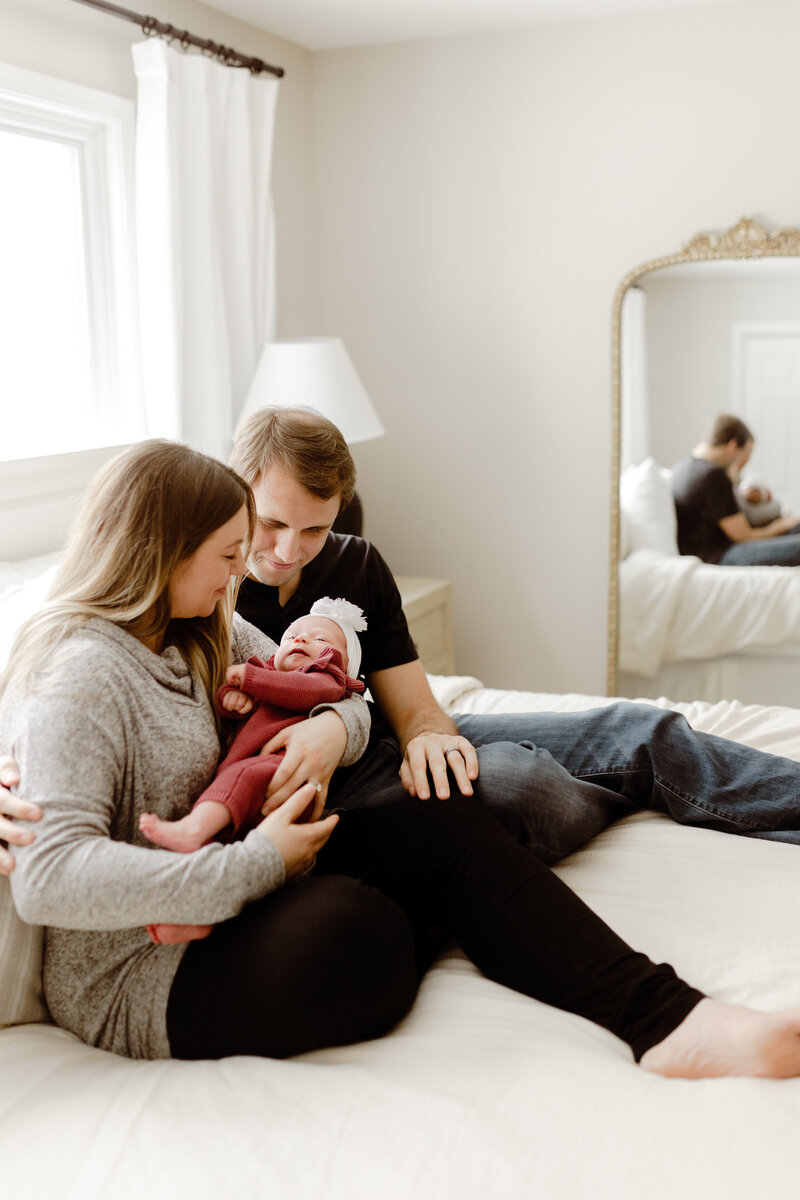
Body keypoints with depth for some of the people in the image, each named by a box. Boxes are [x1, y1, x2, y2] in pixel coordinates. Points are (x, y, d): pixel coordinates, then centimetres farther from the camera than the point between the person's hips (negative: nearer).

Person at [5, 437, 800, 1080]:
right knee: (352, 926, -37)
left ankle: (663, 1019, -14)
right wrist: (254, 864, -28)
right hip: (135, 983, -9)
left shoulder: (202, 634, 11)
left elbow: (342, 704, 13)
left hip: (223, 908, 9)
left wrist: (327, 725, -13)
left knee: (446, 828, -10)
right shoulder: (79, 675, -18)